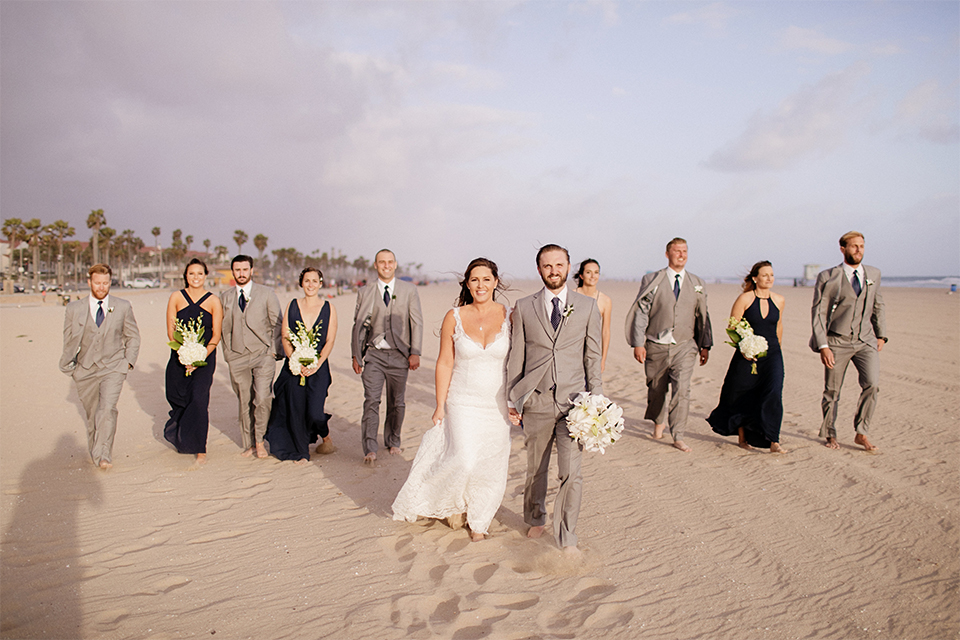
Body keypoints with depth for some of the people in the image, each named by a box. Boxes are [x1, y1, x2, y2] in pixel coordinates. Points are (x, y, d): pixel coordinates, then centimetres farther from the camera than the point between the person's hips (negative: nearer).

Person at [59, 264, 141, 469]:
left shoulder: (123, 307, 1)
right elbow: (69, 340, 11)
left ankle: (103, 454, -16)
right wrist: (69, 365, 11)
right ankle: (94, 450, 32)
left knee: (107, 408, -19)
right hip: (85, 369, 2)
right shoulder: (74, 308, 2)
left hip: (113, 367, -2)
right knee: (91, 413, 12)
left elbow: (133, 336, 11)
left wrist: (128, 360, 2)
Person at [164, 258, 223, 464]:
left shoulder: (213, 301, 0)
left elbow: (216, 336, -2)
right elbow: (171, 331, 1)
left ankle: (200, 449, -2)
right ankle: (179, 438, 41)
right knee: (176, 397, 10)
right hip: (179, 356, 2)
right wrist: (184, 355, -11)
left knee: (199, 399, -13)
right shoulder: (176, 298, 3)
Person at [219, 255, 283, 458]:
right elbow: (224, 327, 16)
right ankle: (249, 444, 20)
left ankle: (260, 442, 5)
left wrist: (274, 350, -4)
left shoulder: (266, 293, 4)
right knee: (245, 403, 7)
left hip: (263, 354, -3)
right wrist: (227, 353, 6)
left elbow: (277, 324, 3)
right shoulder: (225, 297, 12)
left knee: (262, 400, -13)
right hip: (237, 357, 3)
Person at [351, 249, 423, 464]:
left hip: (399, 354, 0)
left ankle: (393, 442, 28)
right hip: (374, 354, 0)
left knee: (396, 403, 10)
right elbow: (358, 324, 8)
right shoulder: (365, 292, 6)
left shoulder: (409, 290, 4)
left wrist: (415, 352, -4)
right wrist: (356, 355, 4)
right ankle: (370, 449, -3)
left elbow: (417, 322, 2)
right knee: (371, 401, -8)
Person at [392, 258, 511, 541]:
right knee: (464, 460, -15)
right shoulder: (454, 317, -3)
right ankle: (454, 503, 20)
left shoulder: (509, 316, -3)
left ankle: (478, 521, 33)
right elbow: (445, 363, 0)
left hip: (498, 404, 1)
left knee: (491, 467, 8)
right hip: (462, 402, -1)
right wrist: (440, 406, -1)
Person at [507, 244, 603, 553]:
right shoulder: (524, 307, 3)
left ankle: (567, 537, 11)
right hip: (536, 401, 1)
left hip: (573, 401, -1)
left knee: (571, 472, -6)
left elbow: (593, 356, 5)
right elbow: (516, 356, 6)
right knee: (536, 469, 15)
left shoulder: (587, 306, 4)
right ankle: (535, 520, 39)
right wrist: (512, 400, 5)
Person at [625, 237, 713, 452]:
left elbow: (702, 316, 14)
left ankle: (678, 436, -3)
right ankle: (659, 422, 39)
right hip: (656, 346, -1)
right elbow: (640, 313, -3)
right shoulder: (652, 281, 0)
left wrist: (705, 345, 13)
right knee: (656, 389, 12)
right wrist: (638, 343, -9)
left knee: (682, 389, -12)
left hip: (685, 346, 1)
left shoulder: (696, 283, 9)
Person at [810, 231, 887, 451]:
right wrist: (823, 346, -12)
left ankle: (861, 434, 4)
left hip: (866, 341, 3)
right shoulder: (827, 277, -3)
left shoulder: (874, 274, 10)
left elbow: (878, 306, 20)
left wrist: (881, 335, 11)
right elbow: (818, 313, -6)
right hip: (837, 342, -3)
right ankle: (830, 435, 23)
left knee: (872, 385, -13)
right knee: (831, 391, 4)